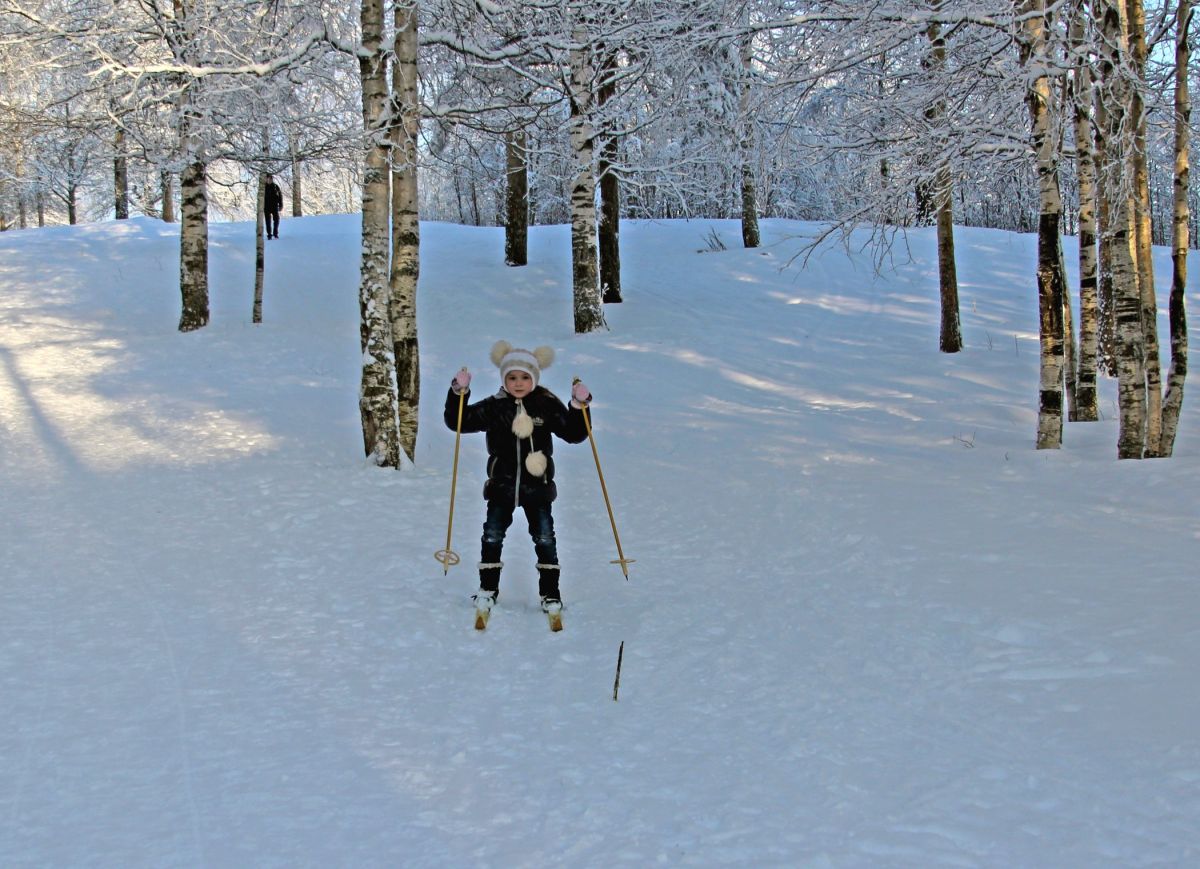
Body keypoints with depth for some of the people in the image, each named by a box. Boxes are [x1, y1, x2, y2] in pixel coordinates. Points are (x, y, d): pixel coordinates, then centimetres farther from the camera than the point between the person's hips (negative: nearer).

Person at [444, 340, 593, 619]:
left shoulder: (547, 405, -4)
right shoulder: (494, 407, -2)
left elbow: (574, 434, -4)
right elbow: (458, 422, -2)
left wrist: (579, 406, -18)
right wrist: (458, 393, -15)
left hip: (537, 487, -1)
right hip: (501, 486, 1)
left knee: (545, 540, 3)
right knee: (492, 537, 4)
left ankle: (550, 593, 14)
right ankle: (488, 589, 19)